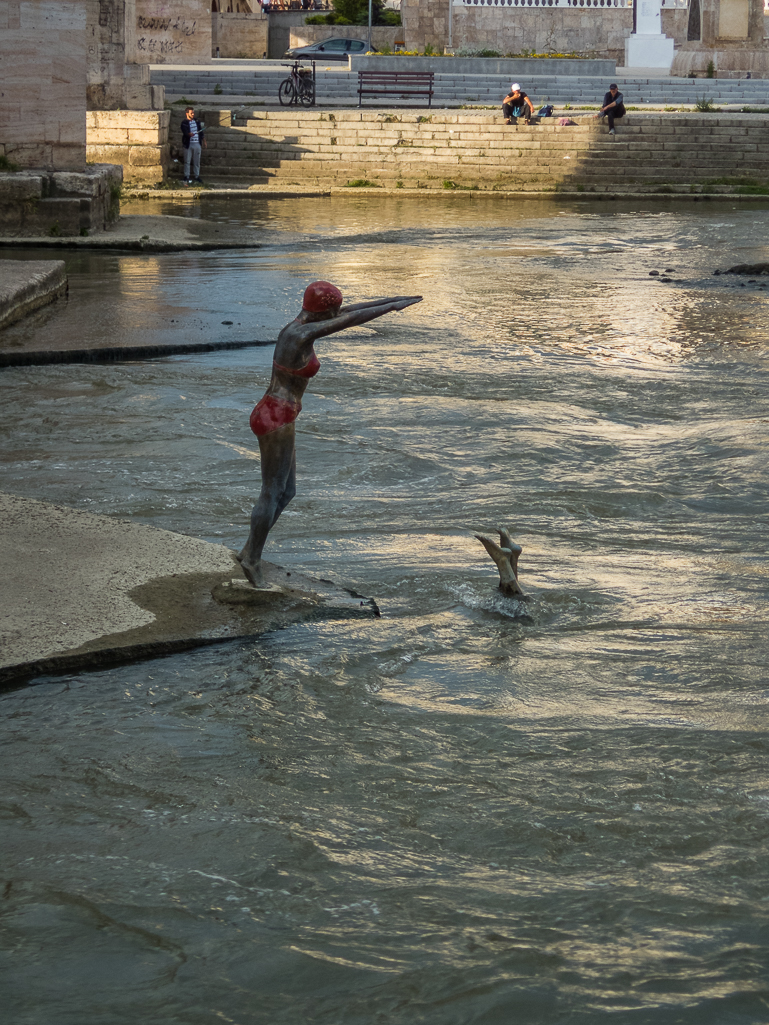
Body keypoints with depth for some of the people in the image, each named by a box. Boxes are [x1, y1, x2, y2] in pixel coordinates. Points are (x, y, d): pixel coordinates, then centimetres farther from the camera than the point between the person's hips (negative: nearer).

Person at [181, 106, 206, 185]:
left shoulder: (197, 121, 11)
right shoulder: (184, 123, -6)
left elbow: (201, 131, 19)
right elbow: (184, 132, -21)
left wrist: (203, 140, 21)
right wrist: (189, 134, -42)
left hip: (197, 144, 4)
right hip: (188, 144, -4)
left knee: (197, 161, 10)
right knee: (187, 161, 0)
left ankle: (196, 175, 23)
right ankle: (186, 177, 7)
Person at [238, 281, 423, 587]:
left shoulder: (301, 322, 8)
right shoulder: (301, 334, -21)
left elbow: (347, 311, 15)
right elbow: (352, 319, -21)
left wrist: (391, 299, 14)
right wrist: (394, 306, -13)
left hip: (276, 417, 10)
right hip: (275, 421, -10)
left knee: (286, 492, 15)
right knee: (272, 494, 1)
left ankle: (249, 552, 22)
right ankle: (253, 560, 11)